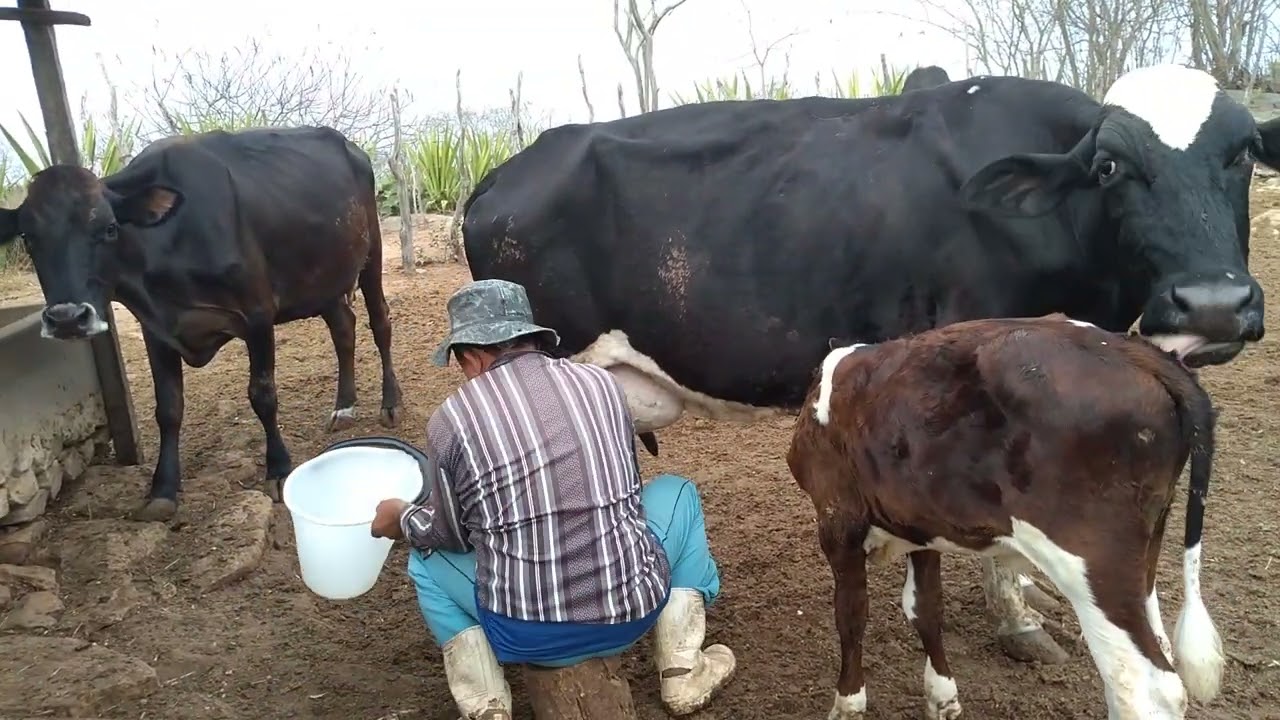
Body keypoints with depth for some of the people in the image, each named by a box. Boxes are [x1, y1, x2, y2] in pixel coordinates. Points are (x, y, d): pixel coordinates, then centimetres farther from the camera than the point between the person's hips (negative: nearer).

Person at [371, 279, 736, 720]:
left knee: (426, 556, 27)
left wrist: (402, 521, 30)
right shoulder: (601, 383, 3)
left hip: (524, 635, -1)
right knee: (675, 493, 29)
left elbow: (452, 533, 9)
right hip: (632, 614, 1)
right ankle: (684, 673, 20)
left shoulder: (451, 419, -5)